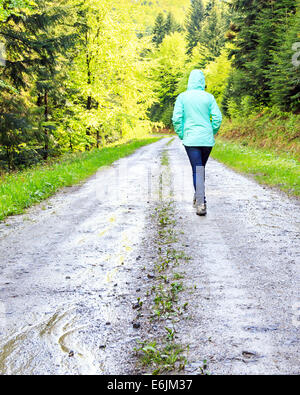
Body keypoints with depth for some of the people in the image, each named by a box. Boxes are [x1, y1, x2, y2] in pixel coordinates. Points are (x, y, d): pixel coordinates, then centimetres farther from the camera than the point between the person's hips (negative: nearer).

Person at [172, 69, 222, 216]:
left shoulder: (182, 97, -2)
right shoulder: (209, 97, 1)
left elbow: (176, 118, -7)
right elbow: (217, 118, -3)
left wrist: (181, 135, 5)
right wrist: (212, 134, 11)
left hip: (191, 139, -2)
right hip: (207, 140, 2)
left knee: (197, 170, -3)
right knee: (201, 168, 20)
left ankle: (201, 204, -13)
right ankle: (198, 197, 32)